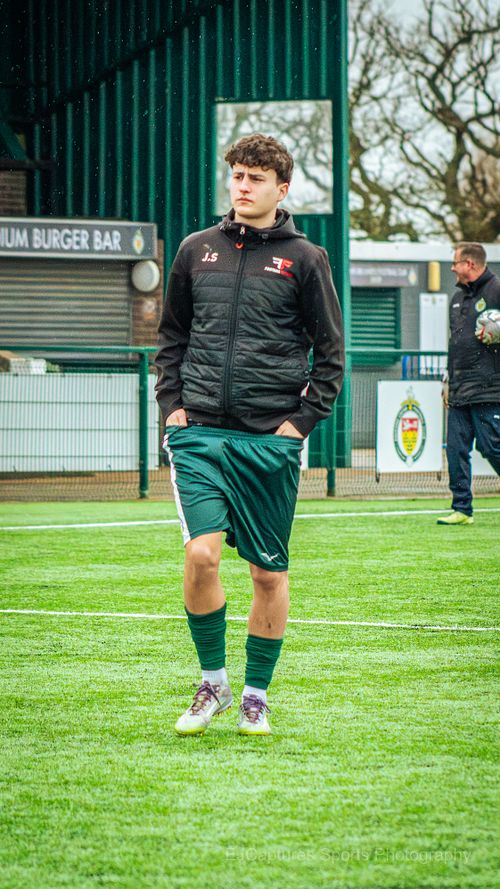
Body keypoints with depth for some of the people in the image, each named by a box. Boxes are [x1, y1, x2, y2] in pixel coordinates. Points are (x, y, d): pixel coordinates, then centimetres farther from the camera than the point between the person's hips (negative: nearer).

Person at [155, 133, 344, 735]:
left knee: (269, 572, 4)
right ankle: (212, 681, 4)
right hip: (200, 433, 1)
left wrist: (302, 420, -4)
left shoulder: (304, 258, 2)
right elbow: (171, 335, 19)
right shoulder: (197, 251, 10)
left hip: (271, 439, -1)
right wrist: (172, 403, 7)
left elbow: (330, 352, 6)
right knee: (201, 553, -14)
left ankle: (256, 695, 18)